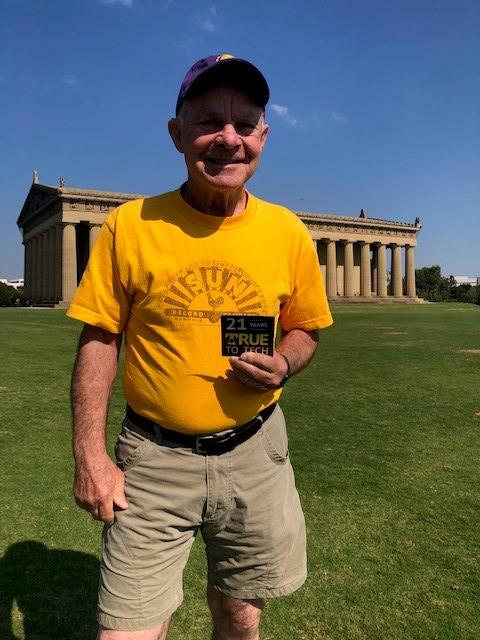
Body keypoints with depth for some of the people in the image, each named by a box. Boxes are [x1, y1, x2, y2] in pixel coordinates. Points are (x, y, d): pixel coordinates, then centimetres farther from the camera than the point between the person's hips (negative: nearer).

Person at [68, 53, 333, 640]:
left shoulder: (287, 232, -3)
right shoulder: (130, 225, -8)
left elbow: (305, 328, 9)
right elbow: (99, 340, -4)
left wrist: (283, 366, -13)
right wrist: (89, 456, -9)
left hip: (253, 453, 2)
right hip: (153, 458, -1)